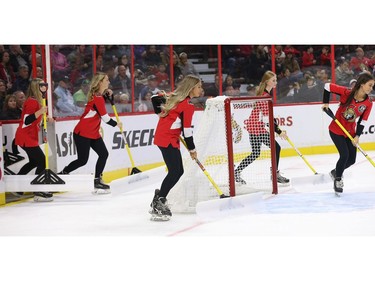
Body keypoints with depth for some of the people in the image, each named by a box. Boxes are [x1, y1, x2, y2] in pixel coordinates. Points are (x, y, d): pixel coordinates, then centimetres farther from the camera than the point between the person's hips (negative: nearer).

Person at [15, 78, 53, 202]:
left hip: (30, 137, 11)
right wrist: (39, 112, -35)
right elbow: (26, 121, -25)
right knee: (41, 160, -11)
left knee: (34, 161, 20)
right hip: (26, 138, -11)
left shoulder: (37, 101, 12)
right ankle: (39, 192, -11)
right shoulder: (32, 102, -19)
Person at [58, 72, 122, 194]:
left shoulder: (99, 95, 6)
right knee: (82, 160, -5)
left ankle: (97, 180, 5)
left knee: (103, 154, 1)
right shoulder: (97, 98, -22)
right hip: (82, 133, -9)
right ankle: (62, 174, 13)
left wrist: (107, 93, 9)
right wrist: (116, 124, -2)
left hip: (93, 133, 9)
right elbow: (105, 118, -20)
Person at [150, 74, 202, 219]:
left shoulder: (175, 96, 12)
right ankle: (159, 203, -17)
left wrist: (161, 113, 26)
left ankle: (159, 198, 14)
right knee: (175, 171, -15)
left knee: (178, 171, 10)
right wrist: (192, 149, -4)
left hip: (162, 136, 10)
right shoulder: (187, 105, -13)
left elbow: (155, 97, 20)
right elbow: (186, 129, -13)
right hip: (167, 140, -10)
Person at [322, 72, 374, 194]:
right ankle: (337, 180, 8)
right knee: (344, 155, -15)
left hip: (350, 132, 5)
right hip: (336, 130, -5)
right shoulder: (347, 93, -22)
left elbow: (362, 121, -6)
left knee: (351, 159, 6)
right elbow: (328, 86, -16)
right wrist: (326, 103, -14)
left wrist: (357, 136, -17)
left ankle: (336, 172, 37)